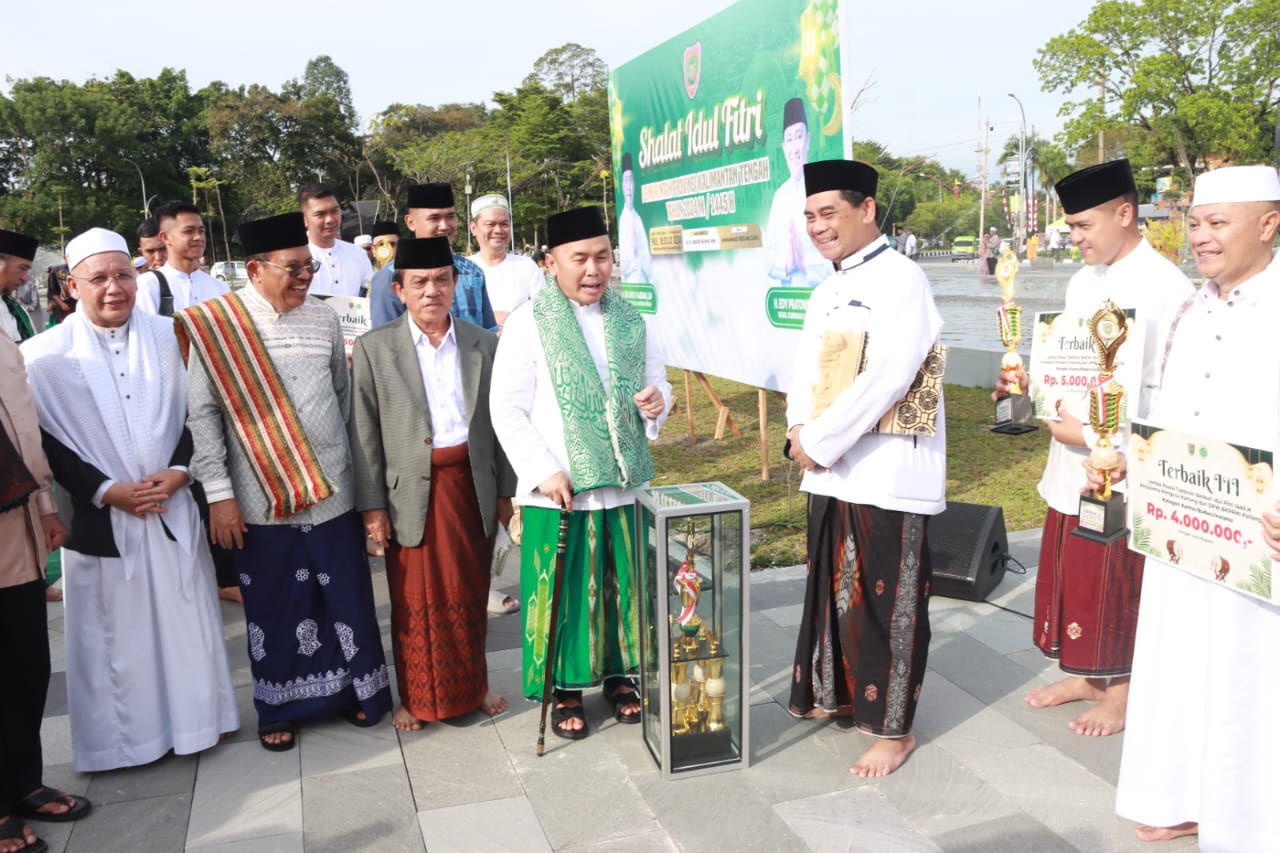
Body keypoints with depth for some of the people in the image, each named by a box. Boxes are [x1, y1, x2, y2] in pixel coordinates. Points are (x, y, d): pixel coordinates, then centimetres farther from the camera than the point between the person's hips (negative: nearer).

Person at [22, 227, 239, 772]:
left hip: (172, 509, 2)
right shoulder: (45, 355, -6)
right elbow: (44, 441, -5)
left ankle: (195, 716, 30)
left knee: (185, 618, 12)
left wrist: (178, 471, -9)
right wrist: (106, 490, -12)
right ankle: (125, 734, 27)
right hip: (100, 518, -1)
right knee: (112, 630, 10)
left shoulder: (169, 338, -1)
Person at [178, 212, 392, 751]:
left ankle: (355, 689, 30)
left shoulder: (323, 318, 3)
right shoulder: (214, 326, -6)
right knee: (273, 607, 10)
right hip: (260, 498, -2)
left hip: (331, 492, 2)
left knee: (346, 597, 10)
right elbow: (202, 413, -5)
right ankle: (280, 708, 28)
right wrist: (218, 493, -7)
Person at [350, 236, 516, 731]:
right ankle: (416, 698, 26)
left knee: (470, 594, 13)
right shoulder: (374, 348, -2)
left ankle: (472, 686, 32)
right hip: (411, 491, -2)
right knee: (416, 602, 7)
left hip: (472, 483, 2)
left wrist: (505, 489, 6)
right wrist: (372, 505, -6)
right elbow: (364, 433, -3)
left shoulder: (483, 345, 4)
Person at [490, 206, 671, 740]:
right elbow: (507, 408, -9)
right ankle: (565, 690, 24)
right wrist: (543, 472, -16)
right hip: (558, 490, -4)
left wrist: (657, 400, -9)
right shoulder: (528, 323, -7)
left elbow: (657, 380, 16)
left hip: (626, 483, 4)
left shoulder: (629, 320, 6)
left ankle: (619, 675, 34)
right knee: (563, 591, 5)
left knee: (624, 584, 14)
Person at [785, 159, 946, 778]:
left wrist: (819, 442, -17)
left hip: (887, 476, -8)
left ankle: (892, 727, 16)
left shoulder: (900, 281, -13)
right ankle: (836, 692, 37)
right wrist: (800, 430, -5)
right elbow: (805, 367, 14)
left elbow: (885, 378, -22)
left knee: (885, 600, 1)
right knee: (832, 586, 18)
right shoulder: (828, 291, 15)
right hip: (830, 471, 8)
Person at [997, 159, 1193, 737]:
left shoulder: (1165, 288, -16)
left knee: (1119, 585, 7)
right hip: (1071, 464, 7)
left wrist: (1092, 433, -18)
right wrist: (1032, 382, -1)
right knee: (1072, 576, 17)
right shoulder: (1083, 282, 9)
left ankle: (1121, 690, 26)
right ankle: (1085, 676, 34)